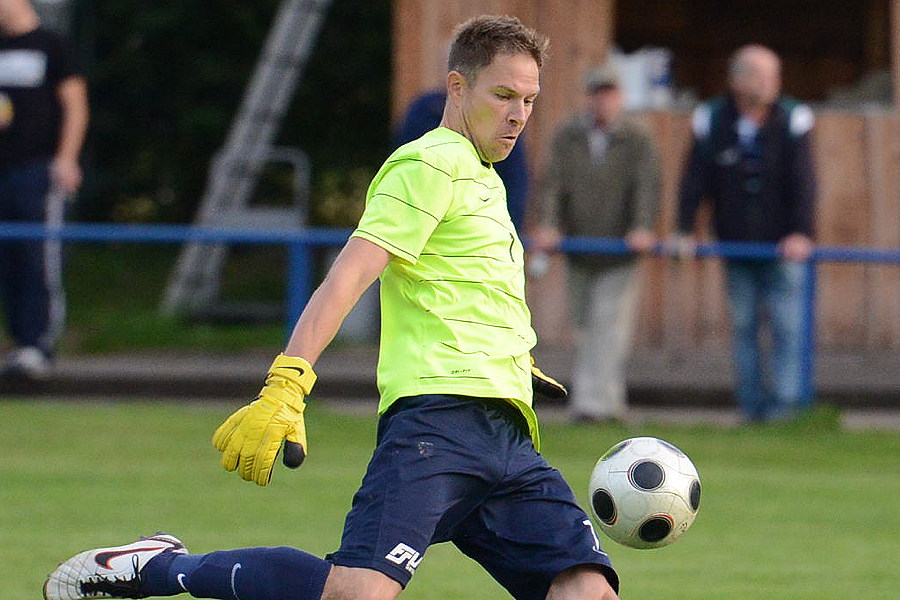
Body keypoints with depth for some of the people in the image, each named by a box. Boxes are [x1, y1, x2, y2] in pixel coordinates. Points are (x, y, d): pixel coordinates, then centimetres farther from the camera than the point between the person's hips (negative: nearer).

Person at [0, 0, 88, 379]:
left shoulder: (50, 47, 1)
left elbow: (75, 106, -2)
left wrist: (66, 159, -12)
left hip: (39, 168, -6)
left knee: (40, 263, -10)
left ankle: (39, 347, -12)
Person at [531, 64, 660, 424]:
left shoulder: (637, 140, -2)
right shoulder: (567, 137, 5)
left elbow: (647, 187, -12)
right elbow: (553, 182, -4)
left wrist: (642, 228, -28)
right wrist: (547, 225, -19)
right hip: (580, 251, 4)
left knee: (608, 326, -11)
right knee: (585, 329, 7)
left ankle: (595, 401, -15)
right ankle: (611, 401, 18)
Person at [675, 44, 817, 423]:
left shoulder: (792, 119, -8)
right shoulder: (712, 121, -3)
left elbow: (803, 182, -12)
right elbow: (695, 179, -4)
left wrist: (801, 233, -22)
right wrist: (685, 231, -12)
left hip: (783, 246, -2)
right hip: (736, 245, 2)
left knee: (787, 324, -8)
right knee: (743, 325, 6)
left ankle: (786, 403, -7)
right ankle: (753, 405, 12)